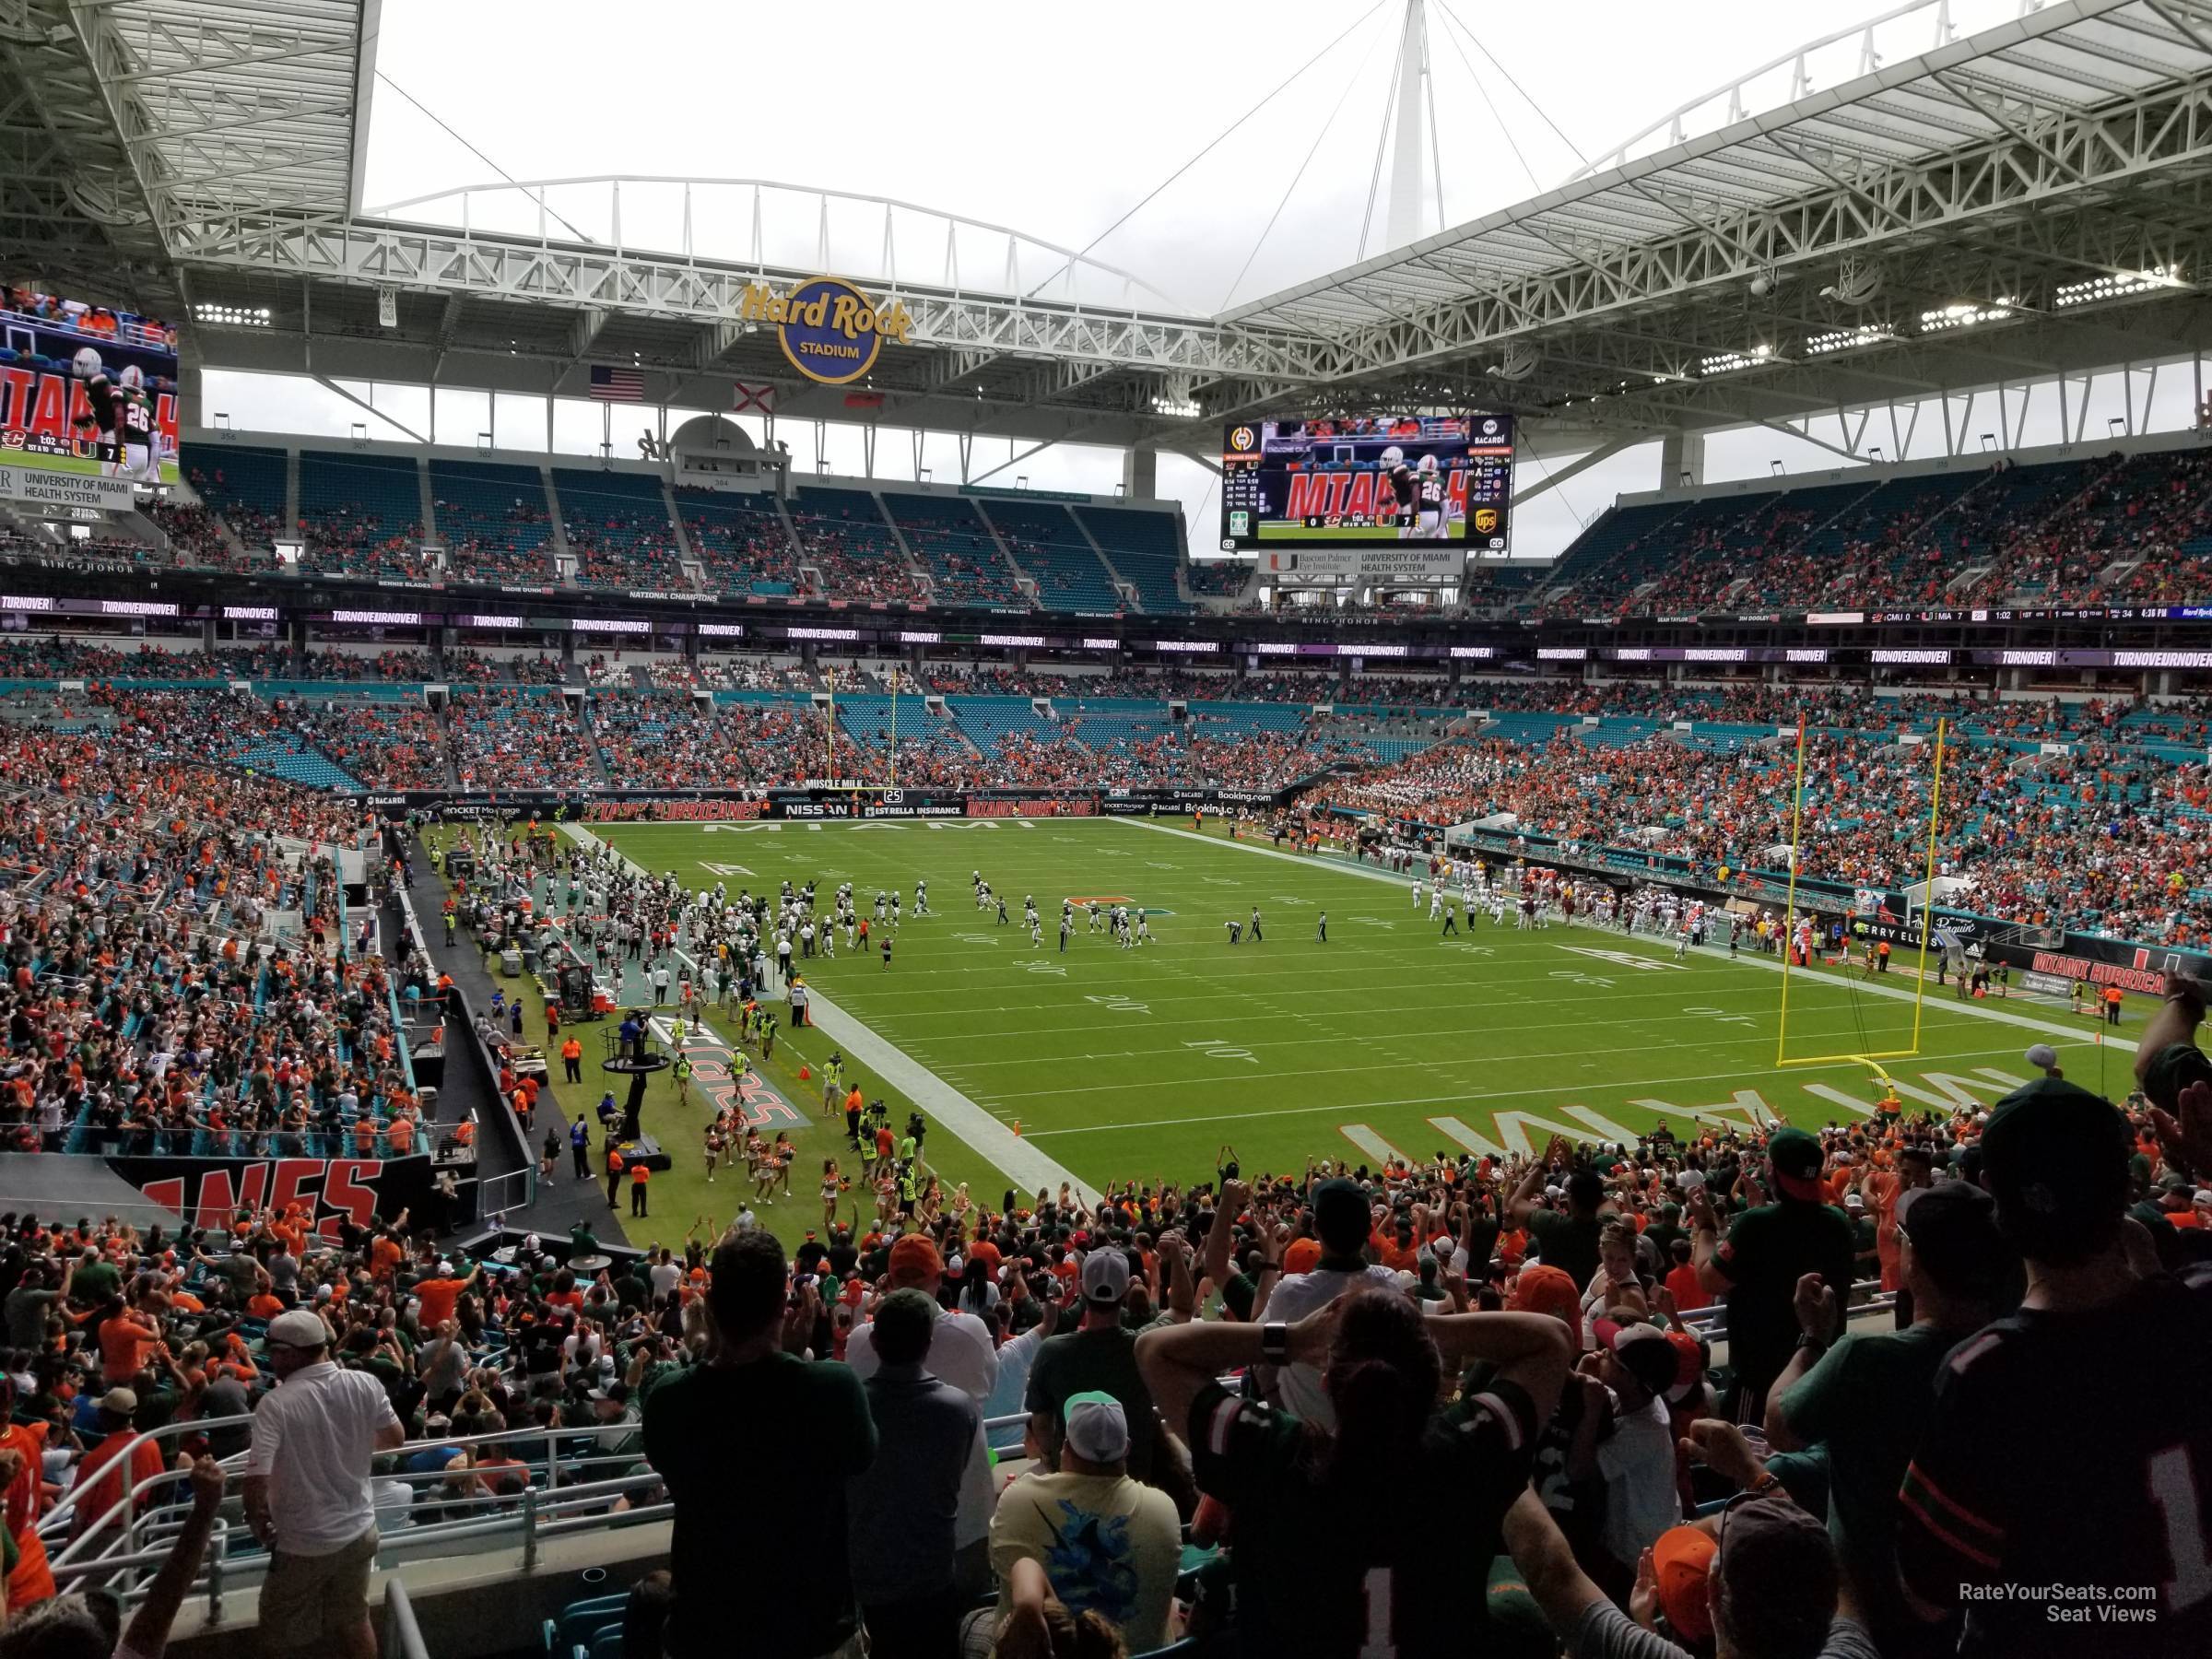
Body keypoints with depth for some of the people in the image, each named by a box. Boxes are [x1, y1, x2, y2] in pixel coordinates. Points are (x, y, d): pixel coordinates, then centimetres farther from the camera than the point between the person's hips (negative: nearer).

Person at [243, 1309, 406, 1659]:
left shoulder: (276, 1404, -22)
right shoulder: (366, 1385, -9)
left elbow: (257, 1479, -26)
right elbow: (395, 1438, 5)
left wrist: (256, 1519, -6)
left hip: (303, 1543, -4)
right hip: (359, 1530, 4)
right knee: (355, 1622, 22)